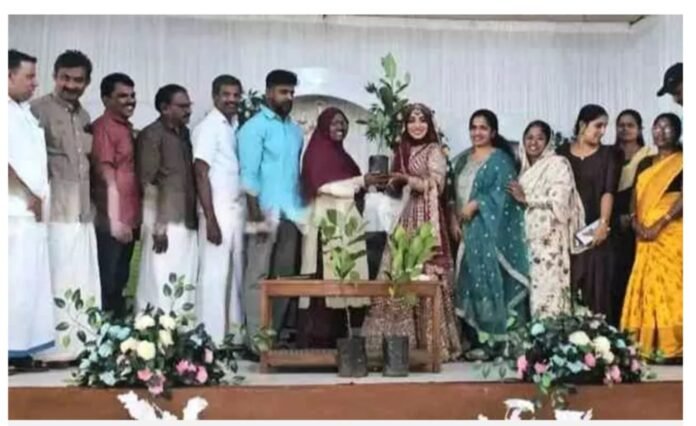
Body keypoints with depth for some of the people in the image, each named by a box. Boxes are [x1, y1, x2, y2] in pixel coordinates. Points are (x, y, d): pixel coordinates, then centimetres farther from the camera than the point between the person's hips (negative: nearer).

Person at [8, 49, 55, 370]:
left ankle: (21, 346, 14)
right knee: (16, 283, -6)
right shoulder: (8, 112, -9)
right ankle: (13, 347, -1)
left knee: (29, 283, 9)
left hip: (33, 213, 8)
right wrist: (30, 196, -11)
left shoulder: (25, 112, 18)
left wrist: (39, 197, 9)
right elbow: (7, 162, -18)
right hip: (17, 212, -8)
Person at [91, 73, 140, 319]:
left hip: (129, 221, 8)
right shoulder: (103, 128, -10)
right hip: (112, 223, -8)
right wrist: (115, 221, -19)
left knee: (120, 283, 14)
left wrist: (131, 220, 15)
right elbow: (107, 180, -16)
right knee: (108, 284, -2)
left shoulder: (127, 128, 15)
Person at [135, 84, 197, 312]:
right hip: (165, 224, -7)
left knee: (185, 287, 8)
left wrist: (195, 218, 11)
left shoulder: (184, 133, 15)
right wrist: (158, 226, -15)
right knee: (160, 286, -5)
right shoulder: (151, 135, -7)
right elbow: (147, 184, -11)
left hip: (187, 222, 7)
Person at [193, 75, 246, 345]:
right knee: (214, 275, -4)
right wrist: (210, 220, -17)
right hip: (218, 211, -8)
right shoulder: (208, 127, -9)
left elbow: (241, 171, 12)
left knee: (234, 274, 11)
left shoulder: (235, 125, 13)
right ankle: (211, 340, 1)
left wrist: (246, 209, 7)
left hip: (237, 209, 8)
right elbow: (201, 174, -13)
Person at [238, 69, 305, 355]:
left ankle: (275, 333, 15)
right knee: (259, 276, -4)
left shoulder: (296, 130, 16)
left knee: (285, 276, 8)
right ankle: (255, 340, -2)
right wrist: (256, 213, -16)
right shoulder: (255, 127, -2)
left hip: (292, 213, 6)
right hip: (267, 211, -6)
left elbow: (298, 171, 15)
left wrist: (302, 208, 7)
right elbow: (249, 173, -9)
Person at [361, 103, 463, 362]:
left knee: (425, 276, -9)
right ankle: (401, 340, 7)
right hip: (404, 218, 6)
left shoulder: (434, 151, -1)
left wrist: (406, 178, -11)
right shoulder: (404, 150, 17)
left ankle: (432, 342, -4)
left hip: (426, 219, -6)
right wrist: (390, 182, 1)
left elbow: (436, 185, -10)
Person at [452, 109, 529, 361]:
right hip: (466, 229, 7)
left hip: (490, 229, -7)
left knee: (489, 278, -9)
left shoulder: (500, 159, -3)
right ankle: (475, 338, 9)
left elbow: (503, 193, -13)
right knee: (469, 280, 4)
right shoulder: (463, 160, 18)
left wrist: (475, 205, -17)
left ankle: (493, 340, -5)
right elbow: (455, 193, 17)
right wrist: (454, 219, 2)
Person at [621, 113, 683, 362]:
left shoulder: (682, 162, 1)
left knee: (670, 286, -10)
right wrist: (636, 221, -6)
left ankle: (673, 348, -8)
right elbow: (636, 196, 13)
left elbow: (685, 197, -11)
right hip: (645, 235, 6)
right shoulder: (645, 164, 19)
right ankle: (647, 347, 6)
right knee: (646, 286, 3)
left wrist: (659, 225, -18)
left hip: (672, 233, -6)